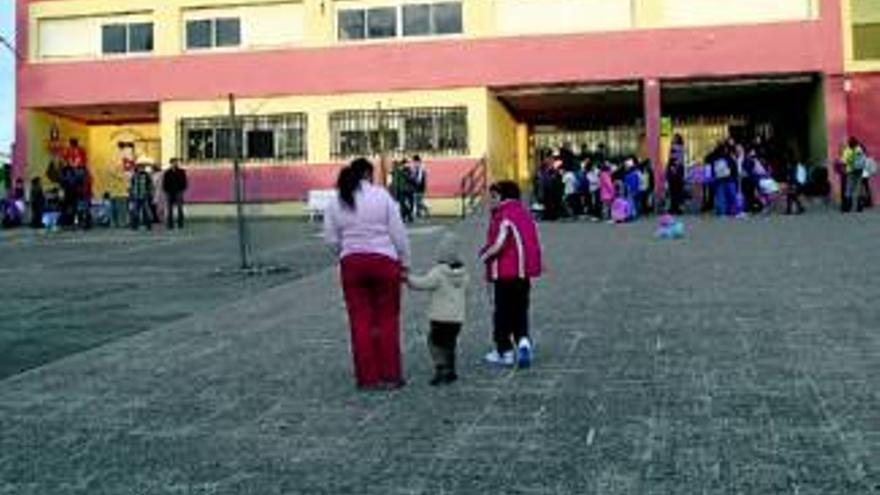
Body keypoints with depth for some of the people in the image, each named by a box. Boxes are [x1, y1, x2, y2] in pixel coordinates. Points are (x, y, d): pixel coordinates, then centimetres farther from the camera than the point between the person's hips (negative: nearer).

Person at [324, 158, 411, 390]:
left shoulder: (336, 203, 4)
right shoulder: (381, 195, -5)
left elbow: (331, 239, 4)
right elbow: (398, 232, -4)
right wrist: (404, 263, 5)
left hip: (351, 263, 2)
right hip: (384, 260, -2)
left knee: (360, 321, 8)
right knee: (387, 319, 7)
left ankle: (367, 377, 11)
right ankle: (390, 375, 11)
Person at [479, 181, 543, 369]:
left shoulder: (503, 216, -15)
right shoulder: (525, 214, 10)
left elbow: (497, 244, -19)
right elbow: (534, 242, 12)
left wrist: (484, 255, -1)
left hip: (504, 273, -7)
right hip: (523, 273, 7)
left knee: (503, 312, 5)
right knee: (520, 311, 15)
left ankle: (504, 351, 11)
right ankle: (523, 341, -4)